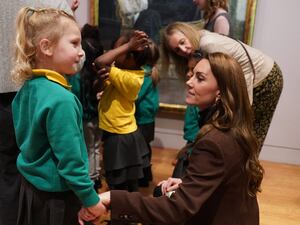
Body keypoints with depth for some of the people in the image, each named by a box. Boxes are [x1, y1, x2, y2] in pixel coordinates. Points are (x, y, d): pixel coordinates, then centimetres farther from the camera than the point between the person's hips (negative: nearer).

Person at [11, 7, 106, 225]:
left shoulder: (27, 89, -1)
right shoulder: (61, 99, -28)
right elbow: (69, 160, -25)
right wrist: (90, 198, -13)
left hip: (31, 187, 8)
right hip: (55, 197, -8)